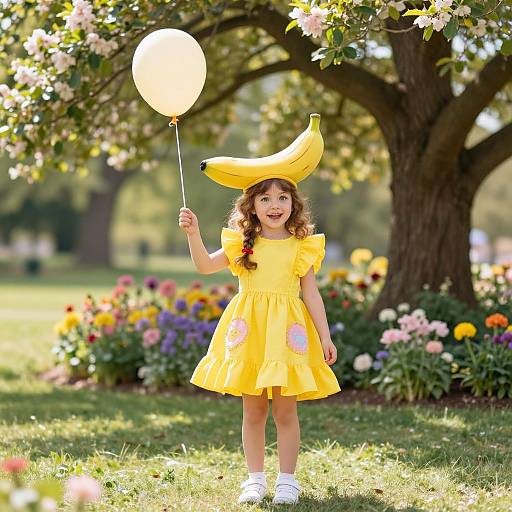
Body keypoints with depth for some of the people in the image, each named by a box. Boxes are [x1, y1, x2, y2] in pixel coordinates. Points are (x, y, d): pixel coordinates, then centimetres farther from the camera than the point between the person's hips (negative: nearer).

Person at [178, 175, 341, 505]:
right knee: (253, 411, 7)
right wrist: (193, 234, -18)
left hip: (287, 332, -1)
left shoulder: (302, 247, 2)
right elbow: (205, 266, -4)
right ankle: (256, 479, 16)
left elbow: (312, 295, 3)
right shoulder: (242, 244, 5)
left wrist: (325, 337, -2)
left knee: (285, 411, 0)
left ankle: (287, 480, 11)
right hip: (249, 333, 2)